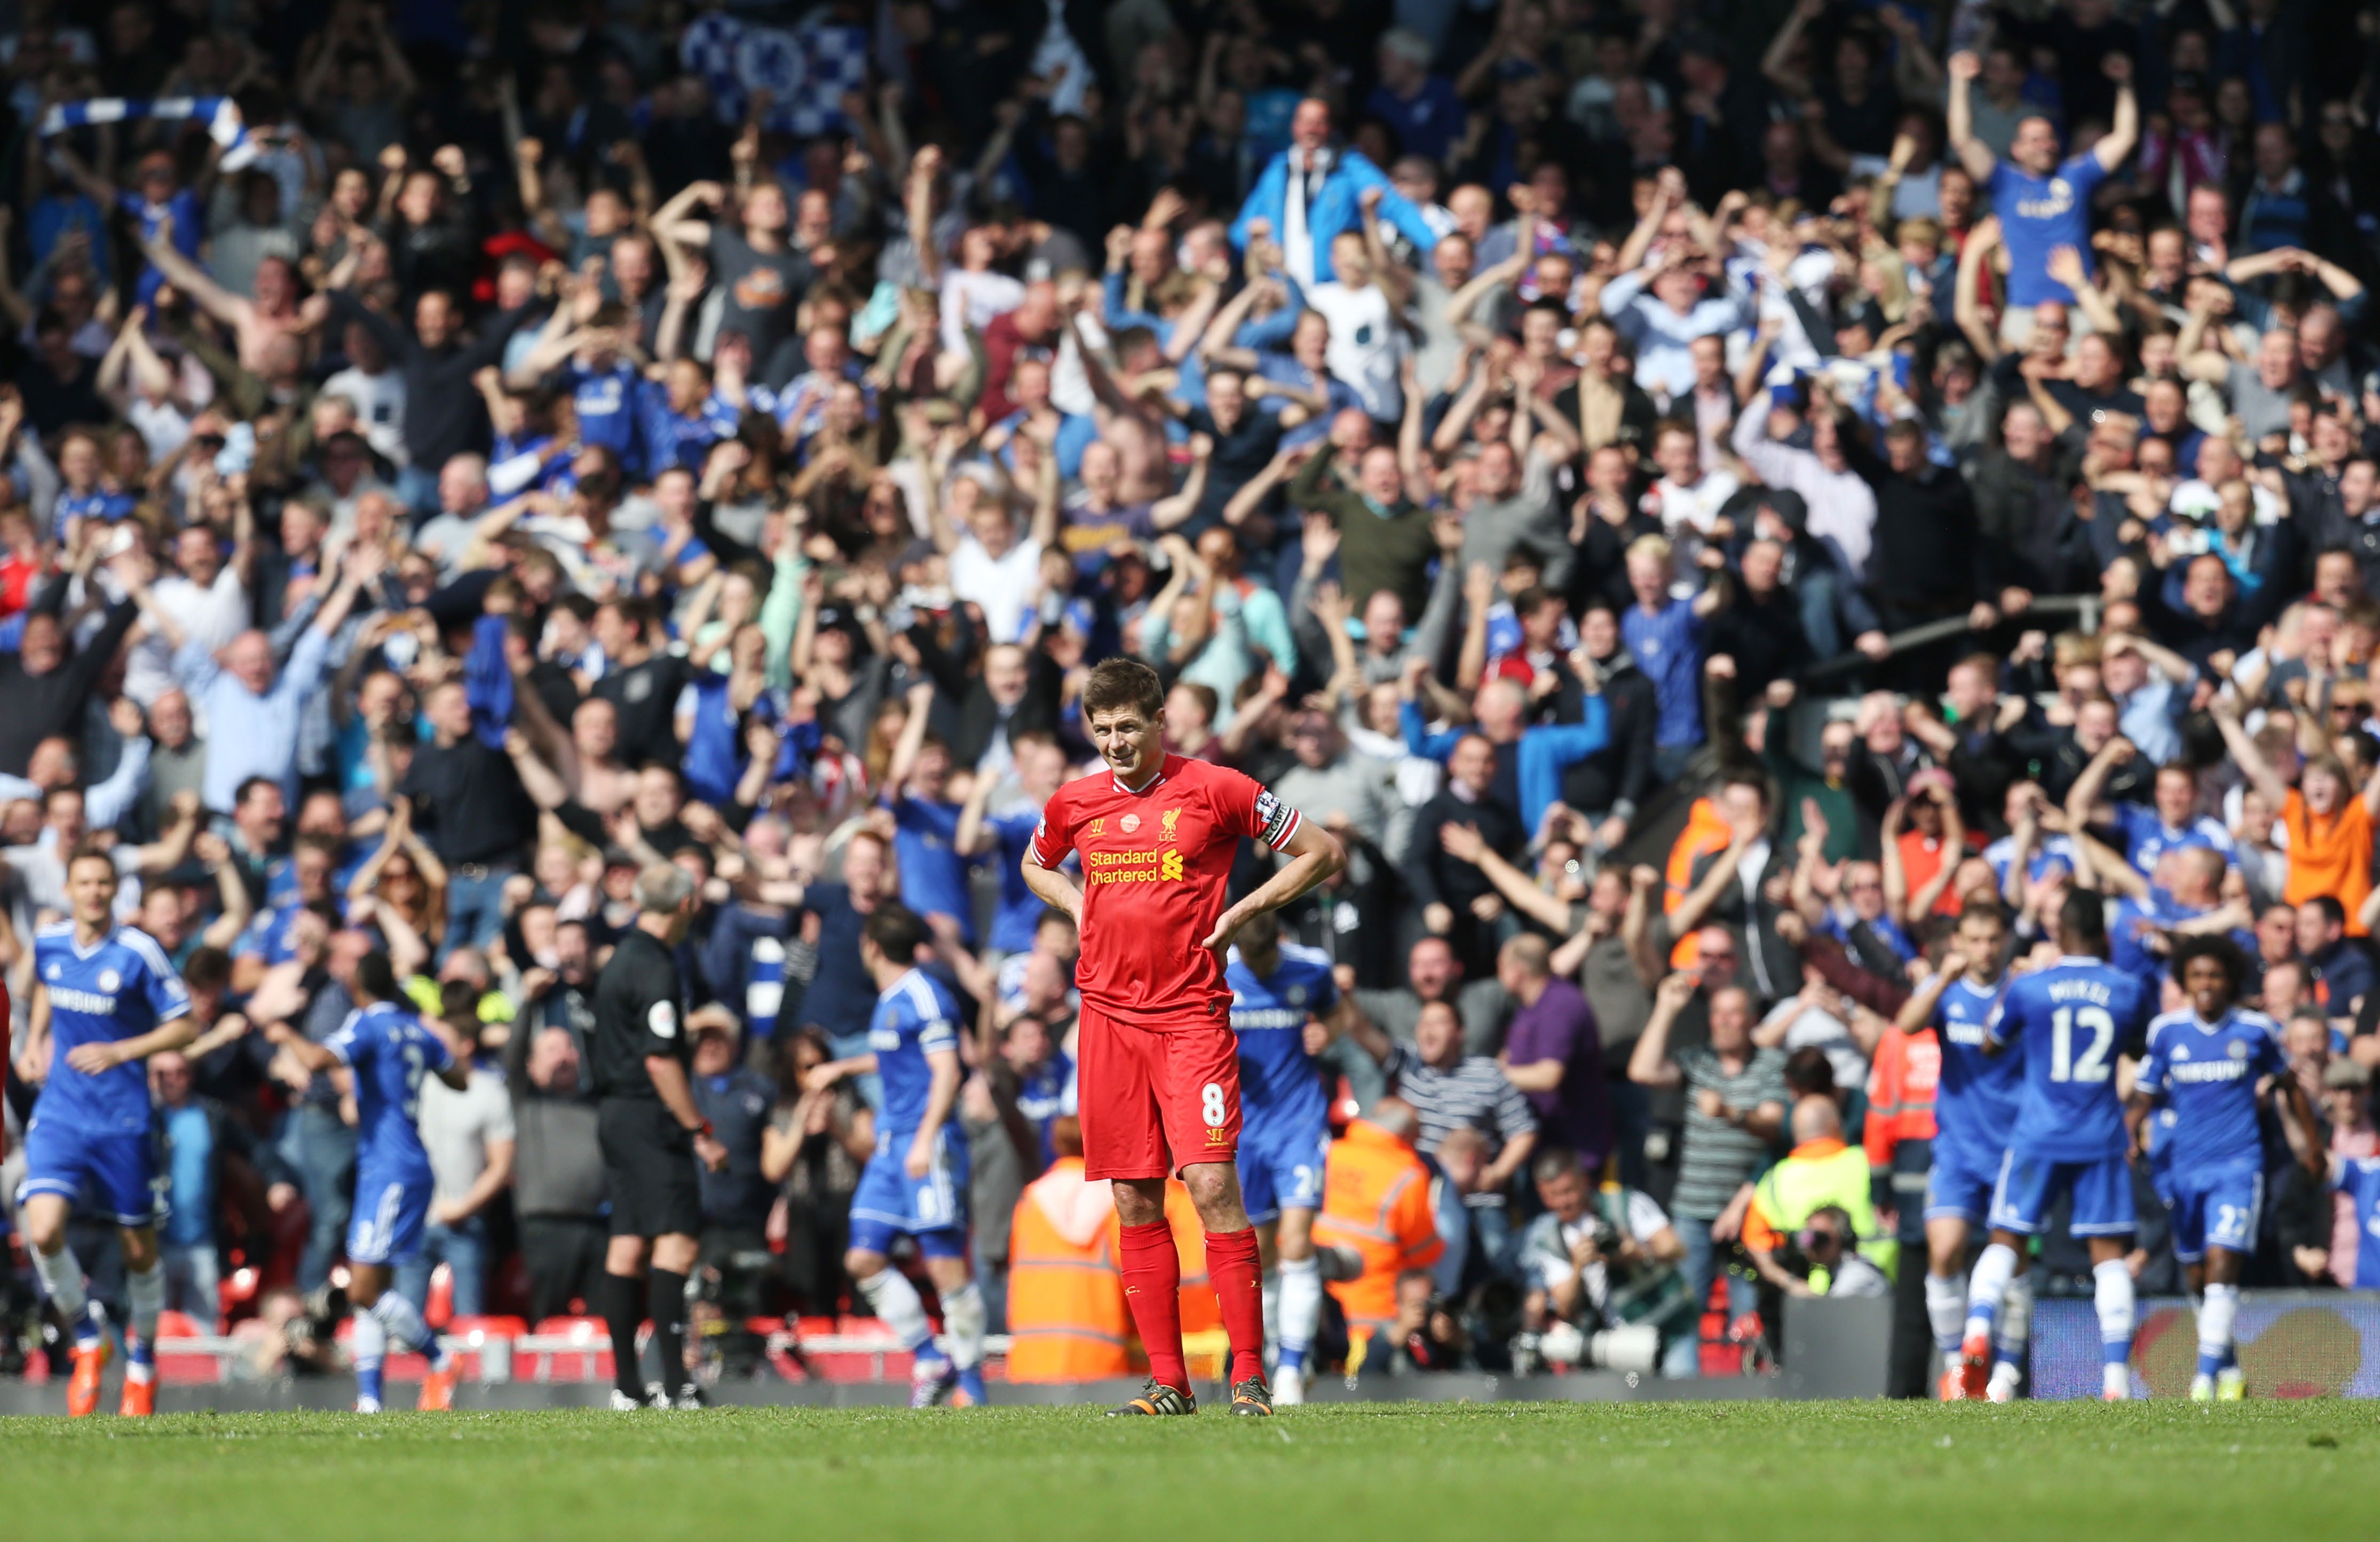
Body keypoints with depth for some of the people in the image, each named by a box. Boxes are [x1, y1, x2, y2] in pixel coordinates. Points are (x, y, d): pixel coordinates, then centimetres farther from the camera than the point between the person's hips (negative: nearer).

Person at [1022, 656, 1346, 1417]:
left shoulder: (1215, 790, -3)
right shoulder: (1075, 804, 10)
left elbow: (1324, 853, 4)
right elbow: (1036, 865, 32)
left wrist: (1242, 912, -3)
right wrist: (1079, 907, 12)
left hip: (1190, 1016, -4)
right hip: (1108, 1013, 4)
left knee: (1211, 1183, -14)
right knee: (1135, 1202, 3)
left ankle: (1248, 1374, -11)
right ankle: (1168, 1381, 8)